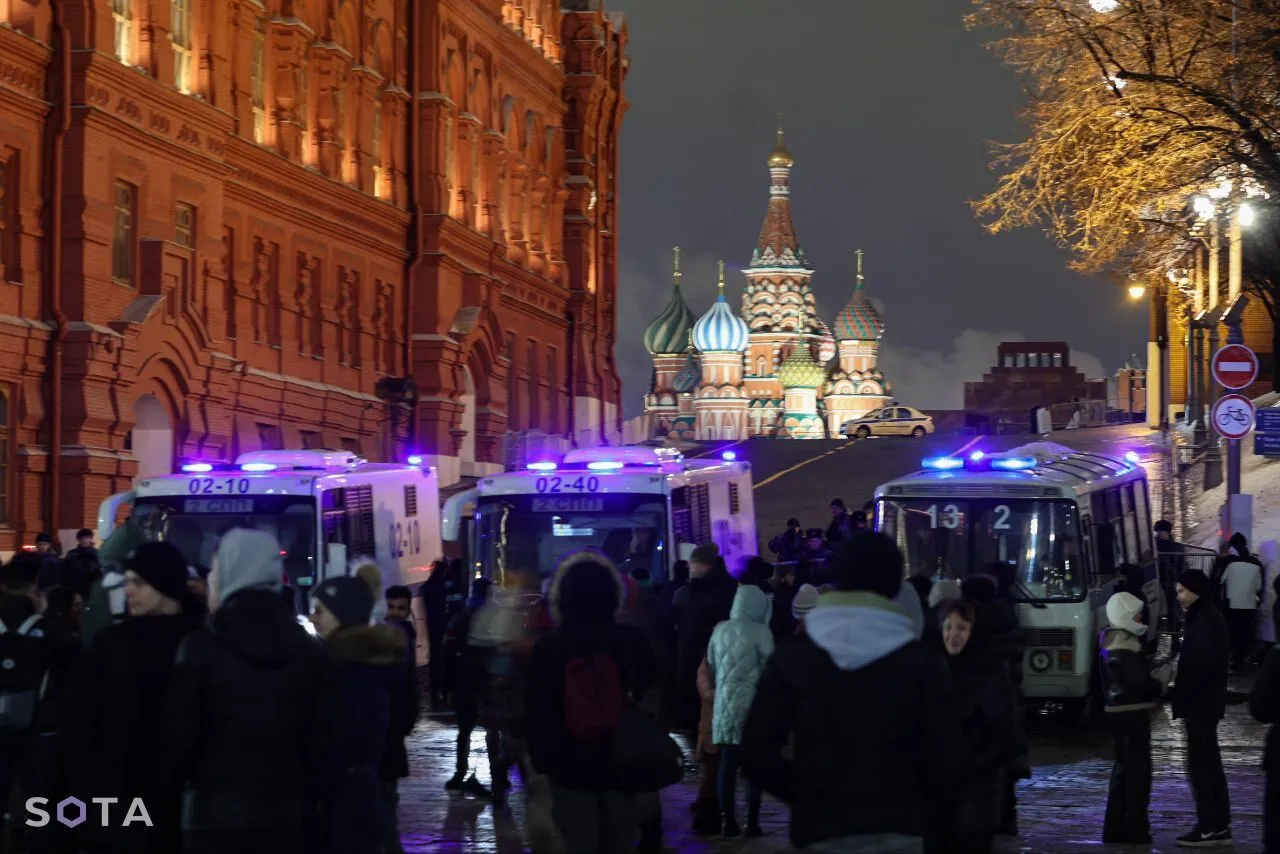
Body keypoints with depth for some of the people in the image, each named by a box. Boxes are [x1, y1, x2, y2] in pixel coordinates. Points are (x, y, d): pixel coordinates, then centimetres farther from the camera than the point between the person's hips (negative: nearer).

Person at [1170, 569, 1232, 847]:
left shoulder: (1206, 622, -17)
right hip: (1204, 702, 10)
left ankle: (1209, 828, -5)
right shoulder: (1207, 618, 14)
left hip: (1200, 703, -10)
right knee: (1210, 763, 13)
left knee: (1200, 764, -7)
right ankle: (1220, 825, 17)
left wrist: (1180, 698, -18)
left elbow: (1200, 666, -24)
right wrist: (1180, 695, 14)